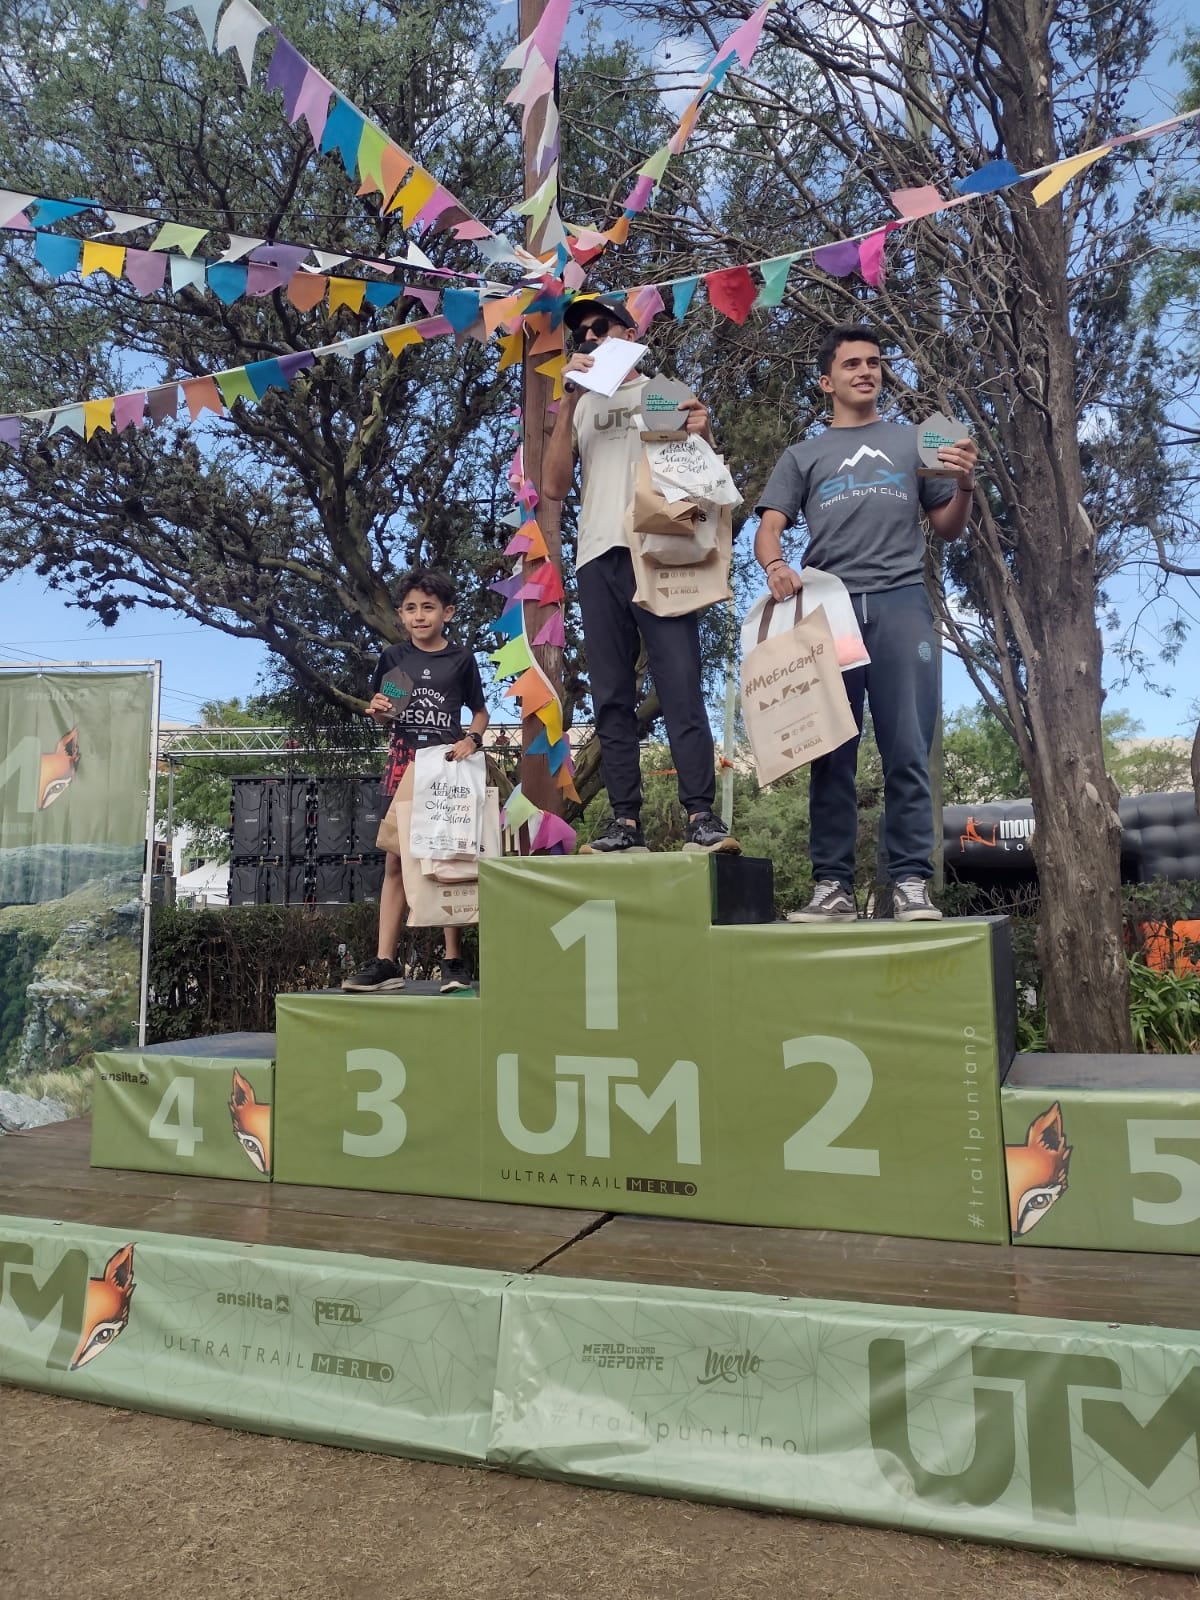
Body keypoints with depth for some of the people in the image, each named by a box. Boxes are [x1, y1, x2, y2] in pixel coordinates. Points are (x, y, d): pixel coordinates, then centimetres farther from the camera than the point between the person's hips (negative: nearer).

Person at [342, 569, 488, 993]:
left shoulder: (461, 659, 4)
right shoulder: (394, 657, 9)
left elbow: (480, 712, 11)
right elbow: (382, 715, 17)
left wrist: (471, 740, -8)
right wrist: (379, 711, -5)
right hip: (403, 764, 2)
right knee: (396, 862, 2)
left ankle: (454, 962, 8)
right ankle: (385, 963, 5)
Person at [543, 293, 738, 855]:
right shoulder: (579, 407, 22)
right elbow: (554, 487, 7)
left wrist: (701, 436, -10)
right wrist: (569, 403, 1)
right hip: (598, 559, 3)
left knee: (681, 687, -13)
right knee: (611, 698, -1)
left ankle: (701, 817, -15)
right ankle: (626, 821, 0)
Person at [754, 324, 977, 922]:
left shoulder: (912, 442, 24)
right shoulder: (803, 456, 21)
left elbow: (947, 529, 23)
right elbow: (768, 530, 9)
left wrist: (964, 487, 2)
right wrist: (776, 566, -14)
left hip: (901, 603, 0)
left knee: (907, 750, -8)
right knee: (831, 753, -3)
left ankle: (911, 881, -6)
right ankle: (833, 885, -2)